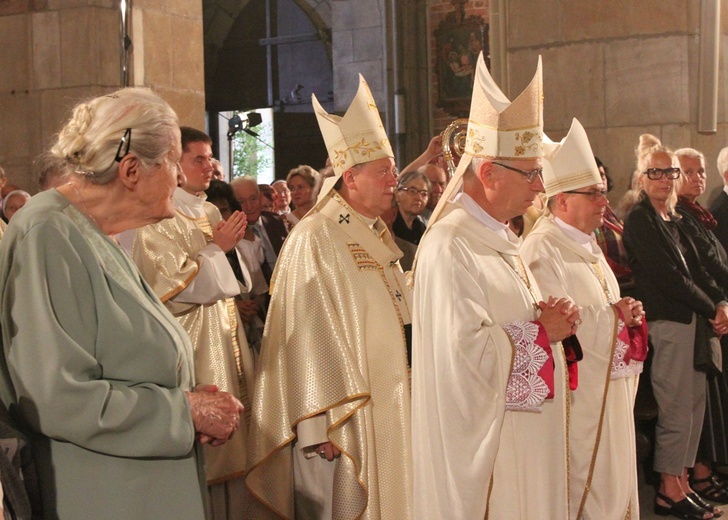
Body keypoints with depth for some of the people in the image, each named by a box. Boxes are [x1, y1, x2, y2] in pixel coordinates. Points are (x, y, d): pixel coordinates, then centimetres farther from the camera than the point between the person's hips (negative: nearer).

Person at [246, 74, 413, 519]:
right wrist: (318, 426, -21)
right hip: (341, 414, -8)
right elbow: (308, 335, -18)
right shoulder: (314, 240, -15)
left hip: (387, 407, 8)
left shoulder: (377, 236, 11)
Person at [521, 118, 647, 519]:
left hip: (608, 390, 9)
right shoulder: (542, 250, -17)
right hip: (576, 394, -9)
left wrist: (628, 313, -1)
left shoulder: (586, 245, 14)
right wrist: (615, 314, -15)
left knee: (610, 479, 16)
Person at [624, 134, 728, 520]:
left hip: (691, 319, 9)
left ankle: (682, 481, 19)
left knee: (695, 401, 11)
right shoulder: (640, 219, -8)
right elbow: (669, 277, -14)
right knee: (676, 406, -5)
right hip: (668, 320, -9)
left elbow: (695, 270, 14)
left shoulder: (673, 220, 18)